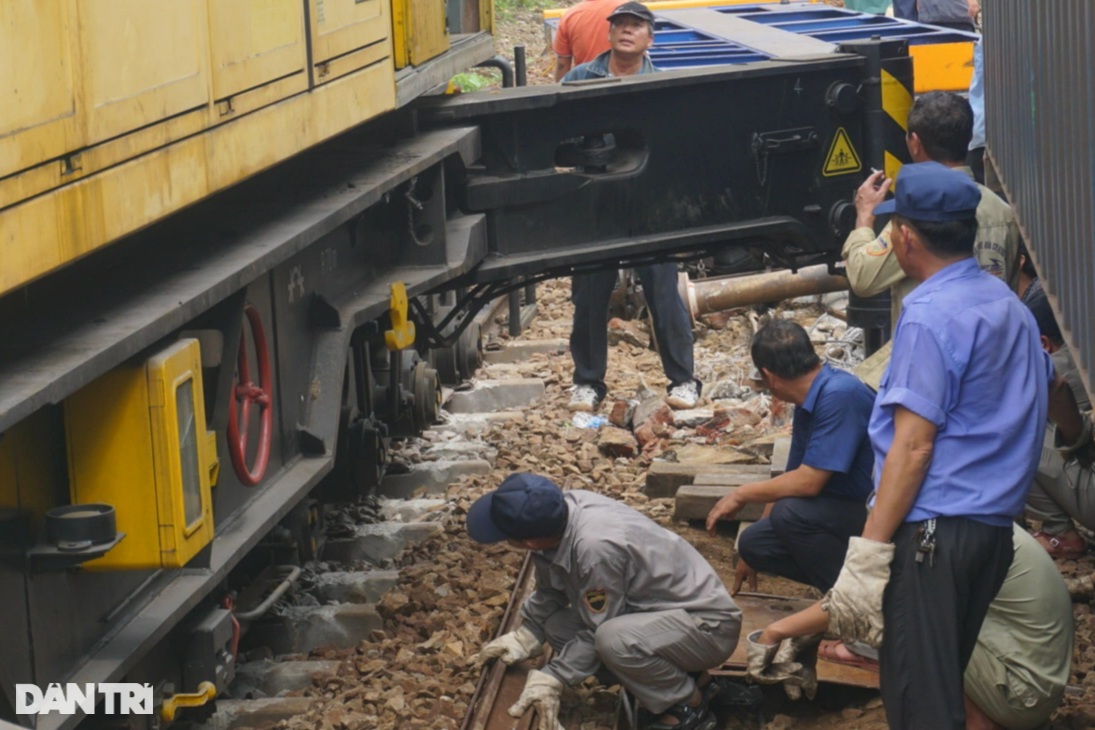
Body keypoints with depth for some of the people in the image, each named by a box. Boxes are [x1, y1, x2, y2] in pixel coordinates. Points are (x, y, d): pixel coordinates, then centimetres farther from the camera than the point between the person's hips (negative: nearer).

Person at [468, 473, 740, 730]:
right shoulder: (558, 510, -10)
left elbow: (597, 634, -21)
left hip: (709, 626, -9)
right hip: (654, 612, 9)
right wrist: (525, 637, 8)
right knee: (557, 626, 3)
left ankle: (690, 708, -8)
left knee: (613, 639, -34)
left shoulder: (596, 548, -34)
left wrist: (551, 679, -16)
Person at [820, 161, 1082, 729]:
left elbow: (913, 444, -19)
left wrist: (869, 553, -20)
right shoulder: (1008, 304, 13)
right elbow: (1054, 396, 30)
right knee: (946, 682, 18)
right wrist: (1078, 439, 53)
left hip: (931, 530, -9)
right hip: (994, 527, 9)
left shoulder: (930, 314, -13)